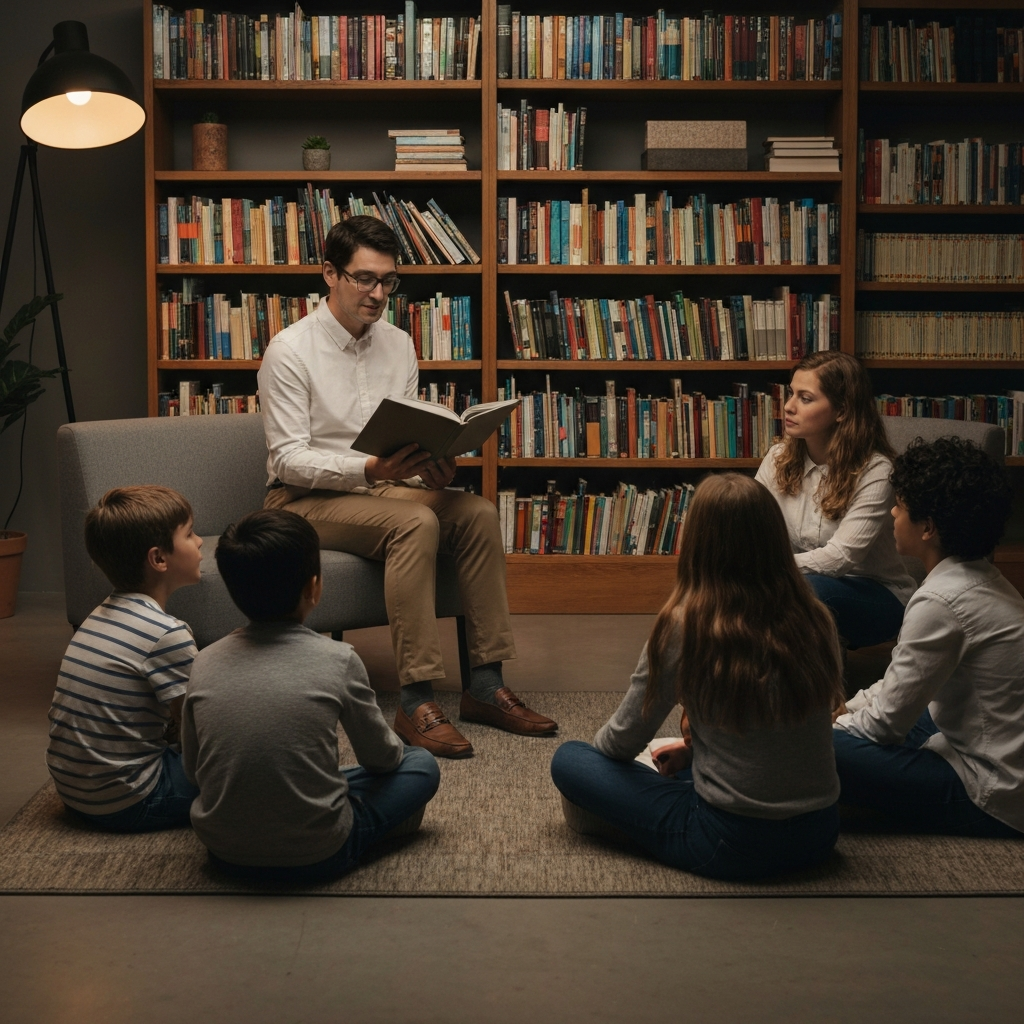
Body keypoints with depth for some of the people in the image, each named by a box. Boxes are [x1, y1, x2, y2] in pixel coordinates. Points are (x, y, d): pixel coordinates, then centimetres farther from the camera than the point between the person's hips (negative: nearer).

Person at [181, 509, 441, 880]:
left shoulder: (205, 664, -4)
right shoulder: (338, 661, -13)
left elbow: (192, 769, 7)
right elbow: (381, 758, 1)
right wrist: (394, 749, 24)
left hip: (223, 851, 5)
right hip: (315, 855, -5)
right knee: (422, 765, 15)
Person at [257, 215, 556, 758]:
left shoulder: (398, 345, 8)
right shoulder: (291, 351, -11)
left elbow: (411, 438, 11)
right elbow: (289, 460, -17)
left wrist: (432, 467, -14)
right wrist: (371, 469, -31)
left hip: (379, 487, 6)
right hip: (305, 499, -6)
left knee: (478, 512, -19)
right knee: (416, 522, -33)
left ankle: (485, 686, -15)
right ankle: (415, 703, -34)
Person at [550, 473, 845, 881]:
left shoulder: (685, 626, -17)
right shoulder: (816, 621, -4)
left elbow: (623, 741, -4)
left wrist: (601, 745, 19)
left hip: (732, 845, -6)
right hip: (818, 835, 6)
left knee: (568, 760, 8)